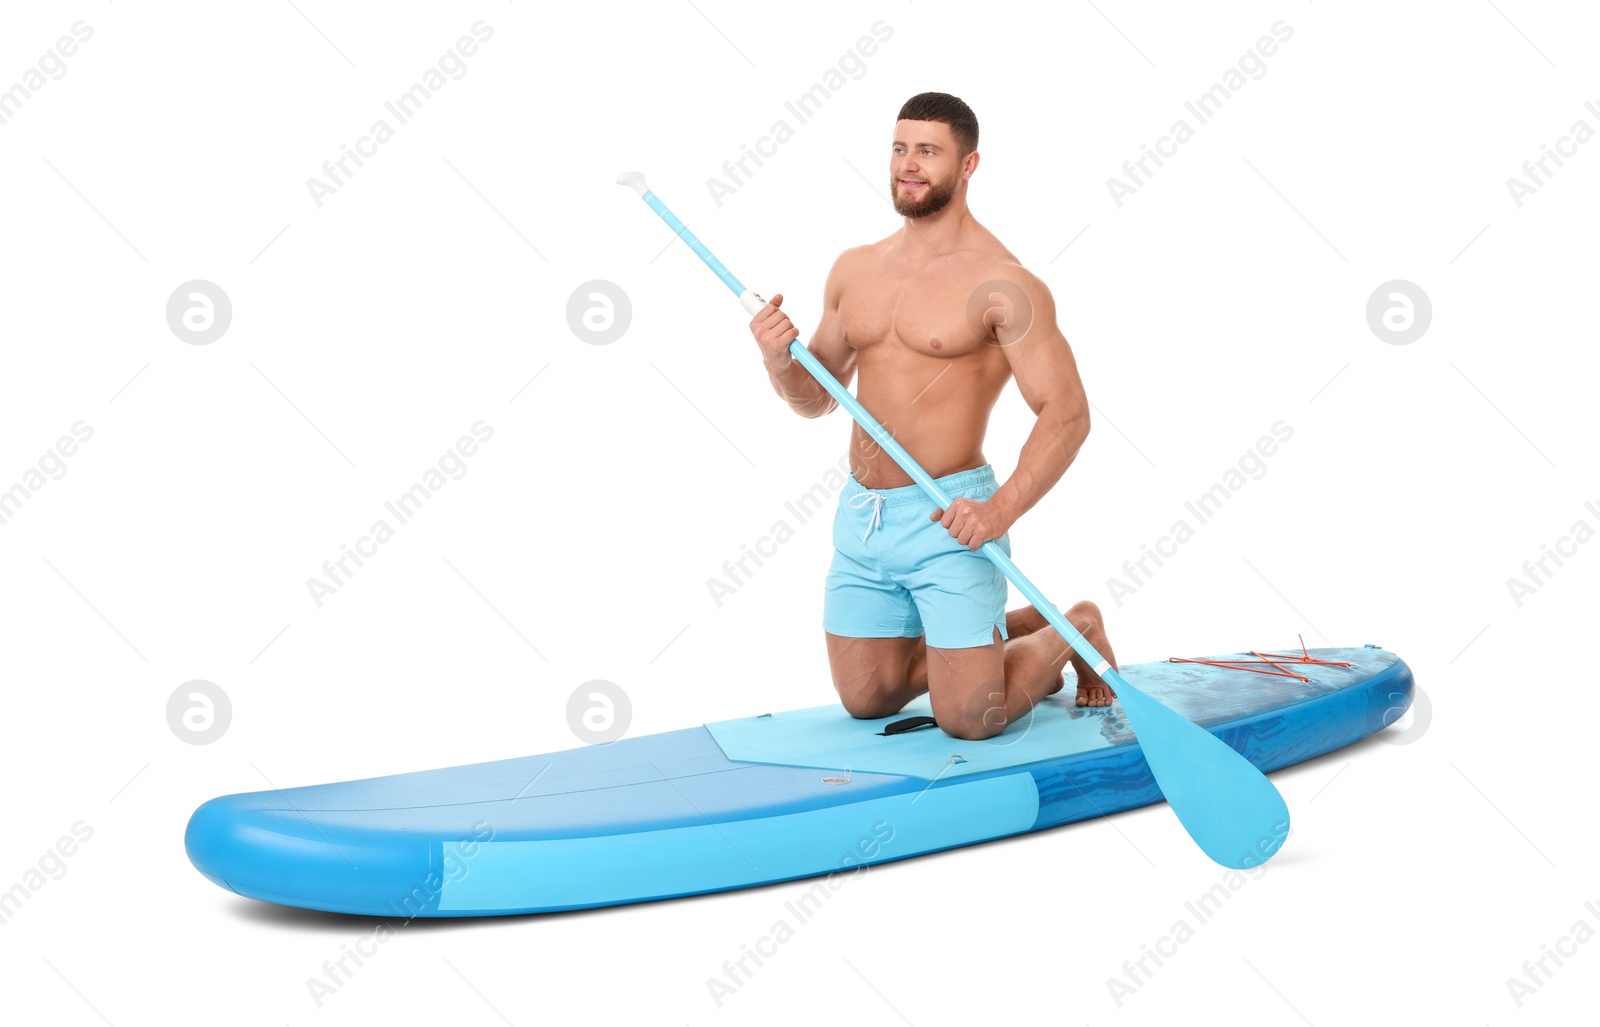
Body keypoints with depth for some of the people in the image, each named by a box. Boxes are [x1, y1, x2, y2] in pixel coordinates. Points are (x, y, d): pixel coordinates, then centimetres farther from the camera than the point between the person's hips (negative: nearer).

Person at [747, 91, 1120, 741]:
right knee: (865, 701, 16)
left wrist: (1000, 511, -29)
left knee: (967, 721, -4)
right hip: (859, 517, 7)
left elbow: (1065, 413, -16)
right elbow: (815, 398, 16)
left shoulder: (1001, 282, -12)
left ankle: (1073, 633, 25)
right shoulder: (855, 269, 9)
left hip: (947, 520, -6)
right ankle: (1013, 630, 37)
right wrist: (780, 361, -7)